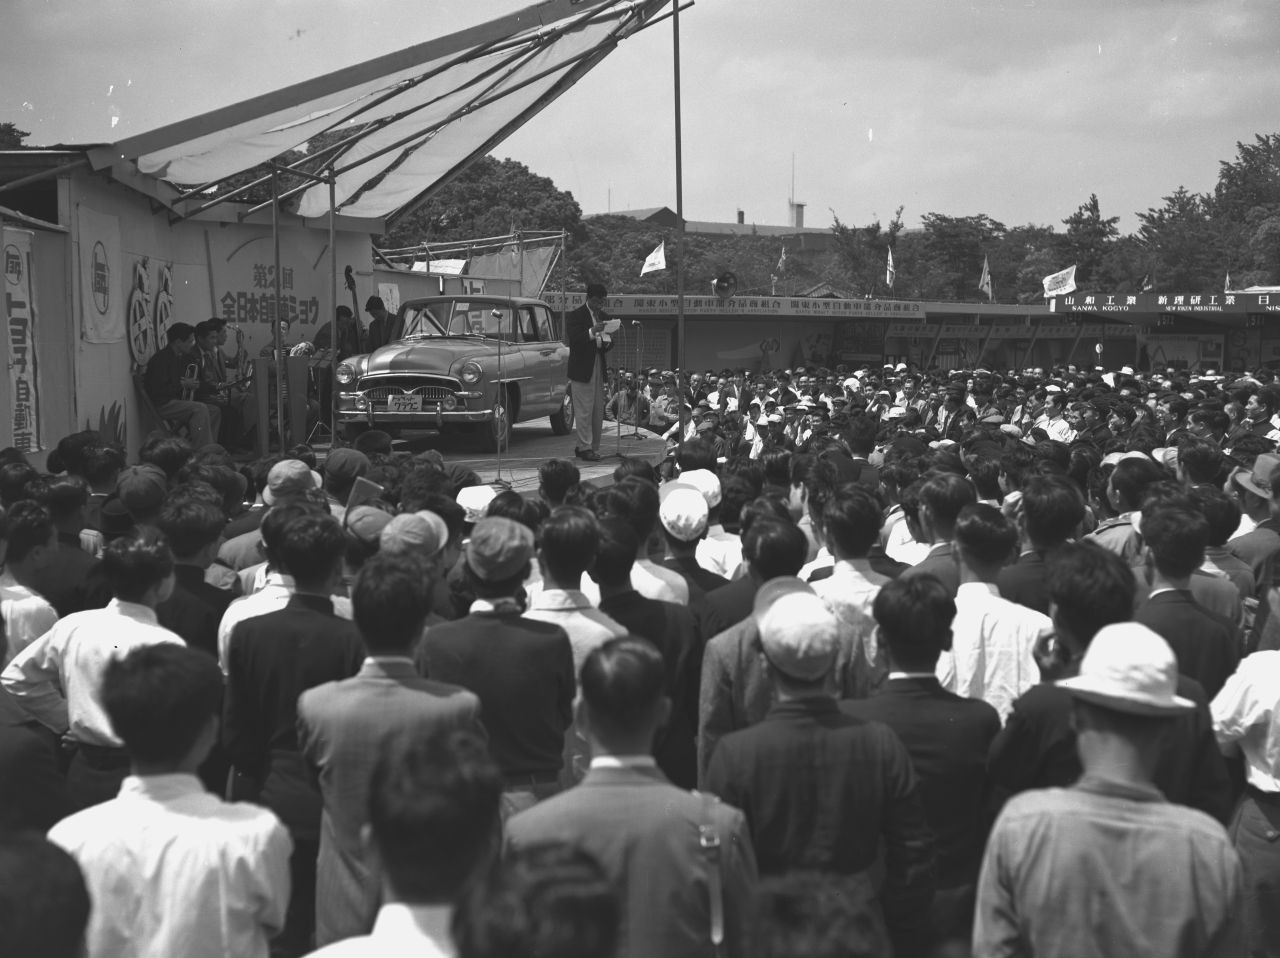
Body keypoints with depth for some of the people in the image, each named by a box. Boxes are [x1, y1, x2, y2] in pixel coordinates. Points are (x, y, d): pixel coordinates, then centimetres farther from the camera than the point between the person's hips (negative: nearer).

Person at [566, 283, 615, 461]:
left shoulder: (603, 317, 15)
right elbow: (573, 339, -18)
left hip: (599, 369, 7)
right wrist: (592, 332, -30)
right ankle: (585, 448, -2)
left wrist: (606, 342, -5)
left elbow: (609, 344, 19)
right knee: (584, 411, -6)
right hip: (581, 370, -7)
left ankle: (594, 447, 13)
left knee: (598, 411, 7)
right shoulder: (575, 316, -5)